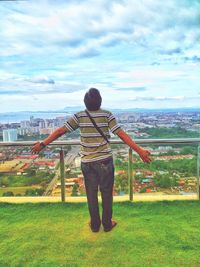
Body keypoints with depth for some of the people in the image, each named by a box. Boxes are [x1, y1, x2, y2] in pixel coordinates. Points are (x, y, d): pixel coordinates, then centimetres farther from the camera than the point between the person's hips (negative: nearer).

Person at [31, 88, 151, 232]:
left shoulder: (79, 116, -3)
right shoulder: (107, 115, -7)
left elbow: (60, 131, -4)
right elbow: (122, 134, -14)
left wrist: (42, 144, 5)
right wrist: (139, 150, -13)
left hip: (87, 162, 2)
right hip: (105, 160, -1)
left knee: (91, 194, 16)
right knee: (107, 193, 14)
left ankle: (95, 224, 30)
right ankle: (107, 224, 29)